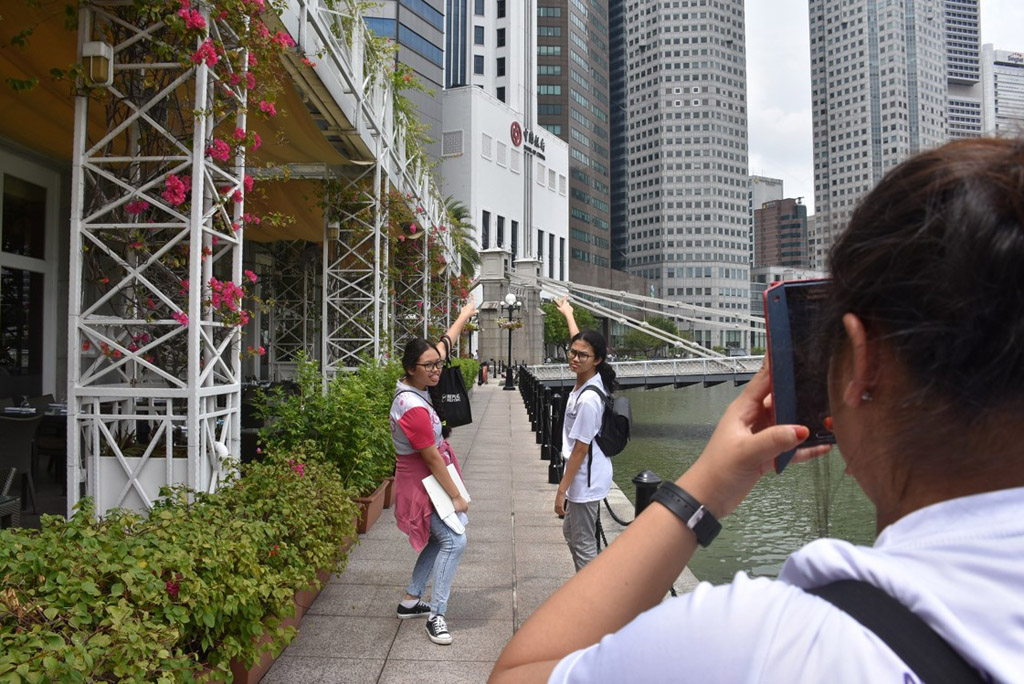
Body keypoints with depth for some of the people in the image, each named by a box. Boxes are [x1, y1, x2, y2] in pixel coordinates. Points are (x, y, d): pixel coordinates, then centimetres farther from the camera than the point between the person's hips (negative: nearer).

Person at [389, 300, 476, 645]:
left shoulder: (415, 386, -2)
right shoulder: (414, 407, -29)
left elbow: (444, 345, 14)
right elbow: (432, 459, -24)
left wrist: (465, 315, 25)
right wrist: (456, 496, -17)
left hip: (428, 479, 10)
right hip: (423, 483, -10)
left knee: (438, 539, 18)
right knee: (454, 541, -11)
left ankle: (410, 601, 29)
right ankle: (436, 615, -4)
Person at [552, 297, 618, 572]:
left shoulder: (588, 399, -25)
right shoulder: (589, 378, 1)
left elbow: (580, 449, -22)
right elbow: (580, 343, 21)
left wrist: (562, 490, -17)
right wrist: (568, 314, 36)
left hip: (585, 479, -10)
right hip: (583, 475, 10)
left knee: (583, 544, 1)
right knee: (570, 532, 23)